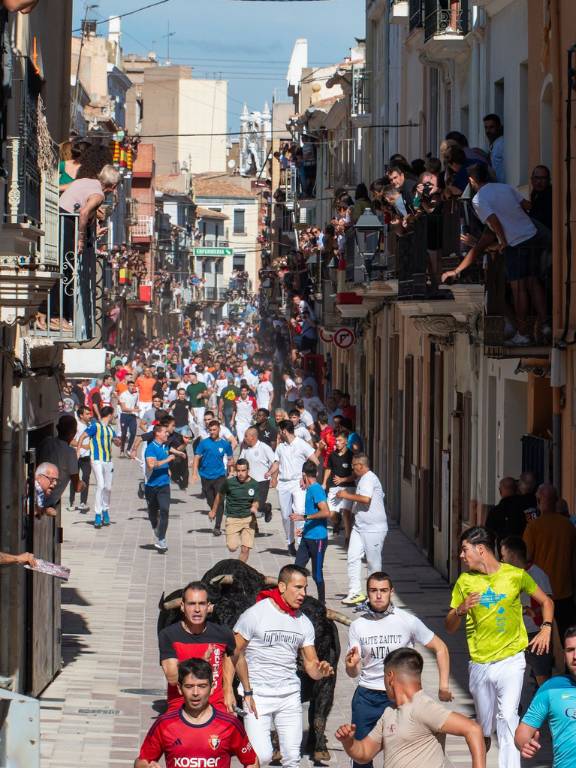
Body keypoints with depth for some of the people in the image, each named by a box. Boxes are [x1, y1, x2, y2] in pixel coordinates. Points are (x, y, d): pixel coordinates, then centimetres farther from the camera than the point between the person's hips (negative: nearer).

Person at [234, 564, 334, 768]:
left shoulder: (304, 623, 7)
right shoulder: (254, 615, -9)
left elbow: (310, 664, 9)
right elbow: (236, 653, -6)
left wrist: (321, 671, -15)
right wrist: (247, 692, -9)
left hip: (290, 696, 5)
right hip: (258, 695, -5)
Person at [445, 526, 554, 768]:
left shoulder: (516, 575, -3)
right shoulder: (465, 581, 2)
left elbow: (546, 601, 12)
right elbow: (450, 627, 6)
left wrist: (546, 629, -4)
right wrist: (460, 610, -15)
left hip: (510, 660, -3)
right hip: (480, 664, 3)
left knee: (507, 717, -17)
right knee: (483, 725, 12)